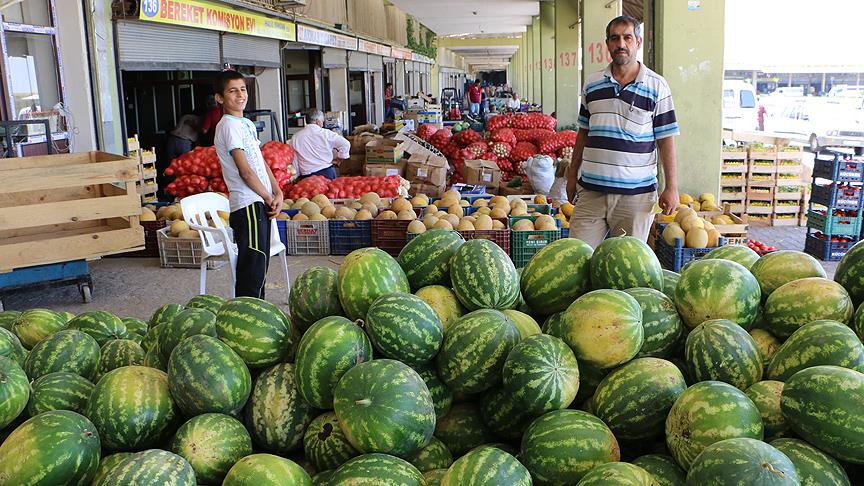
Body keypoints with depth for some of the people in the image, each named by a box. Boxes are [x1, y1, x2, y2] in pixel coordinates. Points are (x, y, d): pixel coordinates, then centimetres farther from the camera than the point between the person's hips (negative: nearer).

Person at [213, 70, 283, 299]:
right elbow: (245, 170, -15)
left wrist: (277, 193, 3)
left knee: (260, 262, 15)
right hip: (248, 205, -9)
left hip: (260, 203, 9)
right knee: (253, 266, -8)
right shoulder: (228, 125, -10)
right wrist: (269, 198, -7)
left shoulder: (247, 123, 17)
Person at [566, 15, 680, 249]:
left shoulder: (657, 86, 0)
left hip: (637, 193, -2)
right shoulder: (592, 83, 10)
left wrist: (671, 187, -7)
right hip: (591, 190, 3)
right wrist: (572, 174, 15)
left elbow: (666, 140, -1)